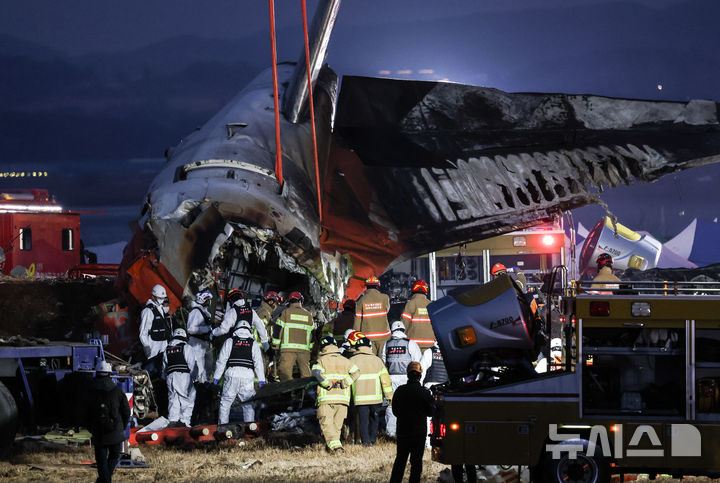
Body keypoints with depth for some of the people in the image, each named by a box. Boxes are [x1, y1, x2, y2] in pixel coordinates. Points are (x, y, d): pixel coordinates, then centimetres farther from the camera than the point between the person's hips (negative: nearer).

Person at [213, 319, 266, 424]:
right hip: (248, 377, 0)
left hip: (232, 376, 0)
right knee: (248, 405, 7)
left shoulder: (229, 342, 7)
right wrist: (261, 380, 8)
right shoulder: (254, 344, 8)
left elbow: (221, 361, 6)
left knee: (225, 403, 7)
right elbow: (258, 363, 5)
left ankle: (222, 425, 4)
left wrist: (216, 377, 11)